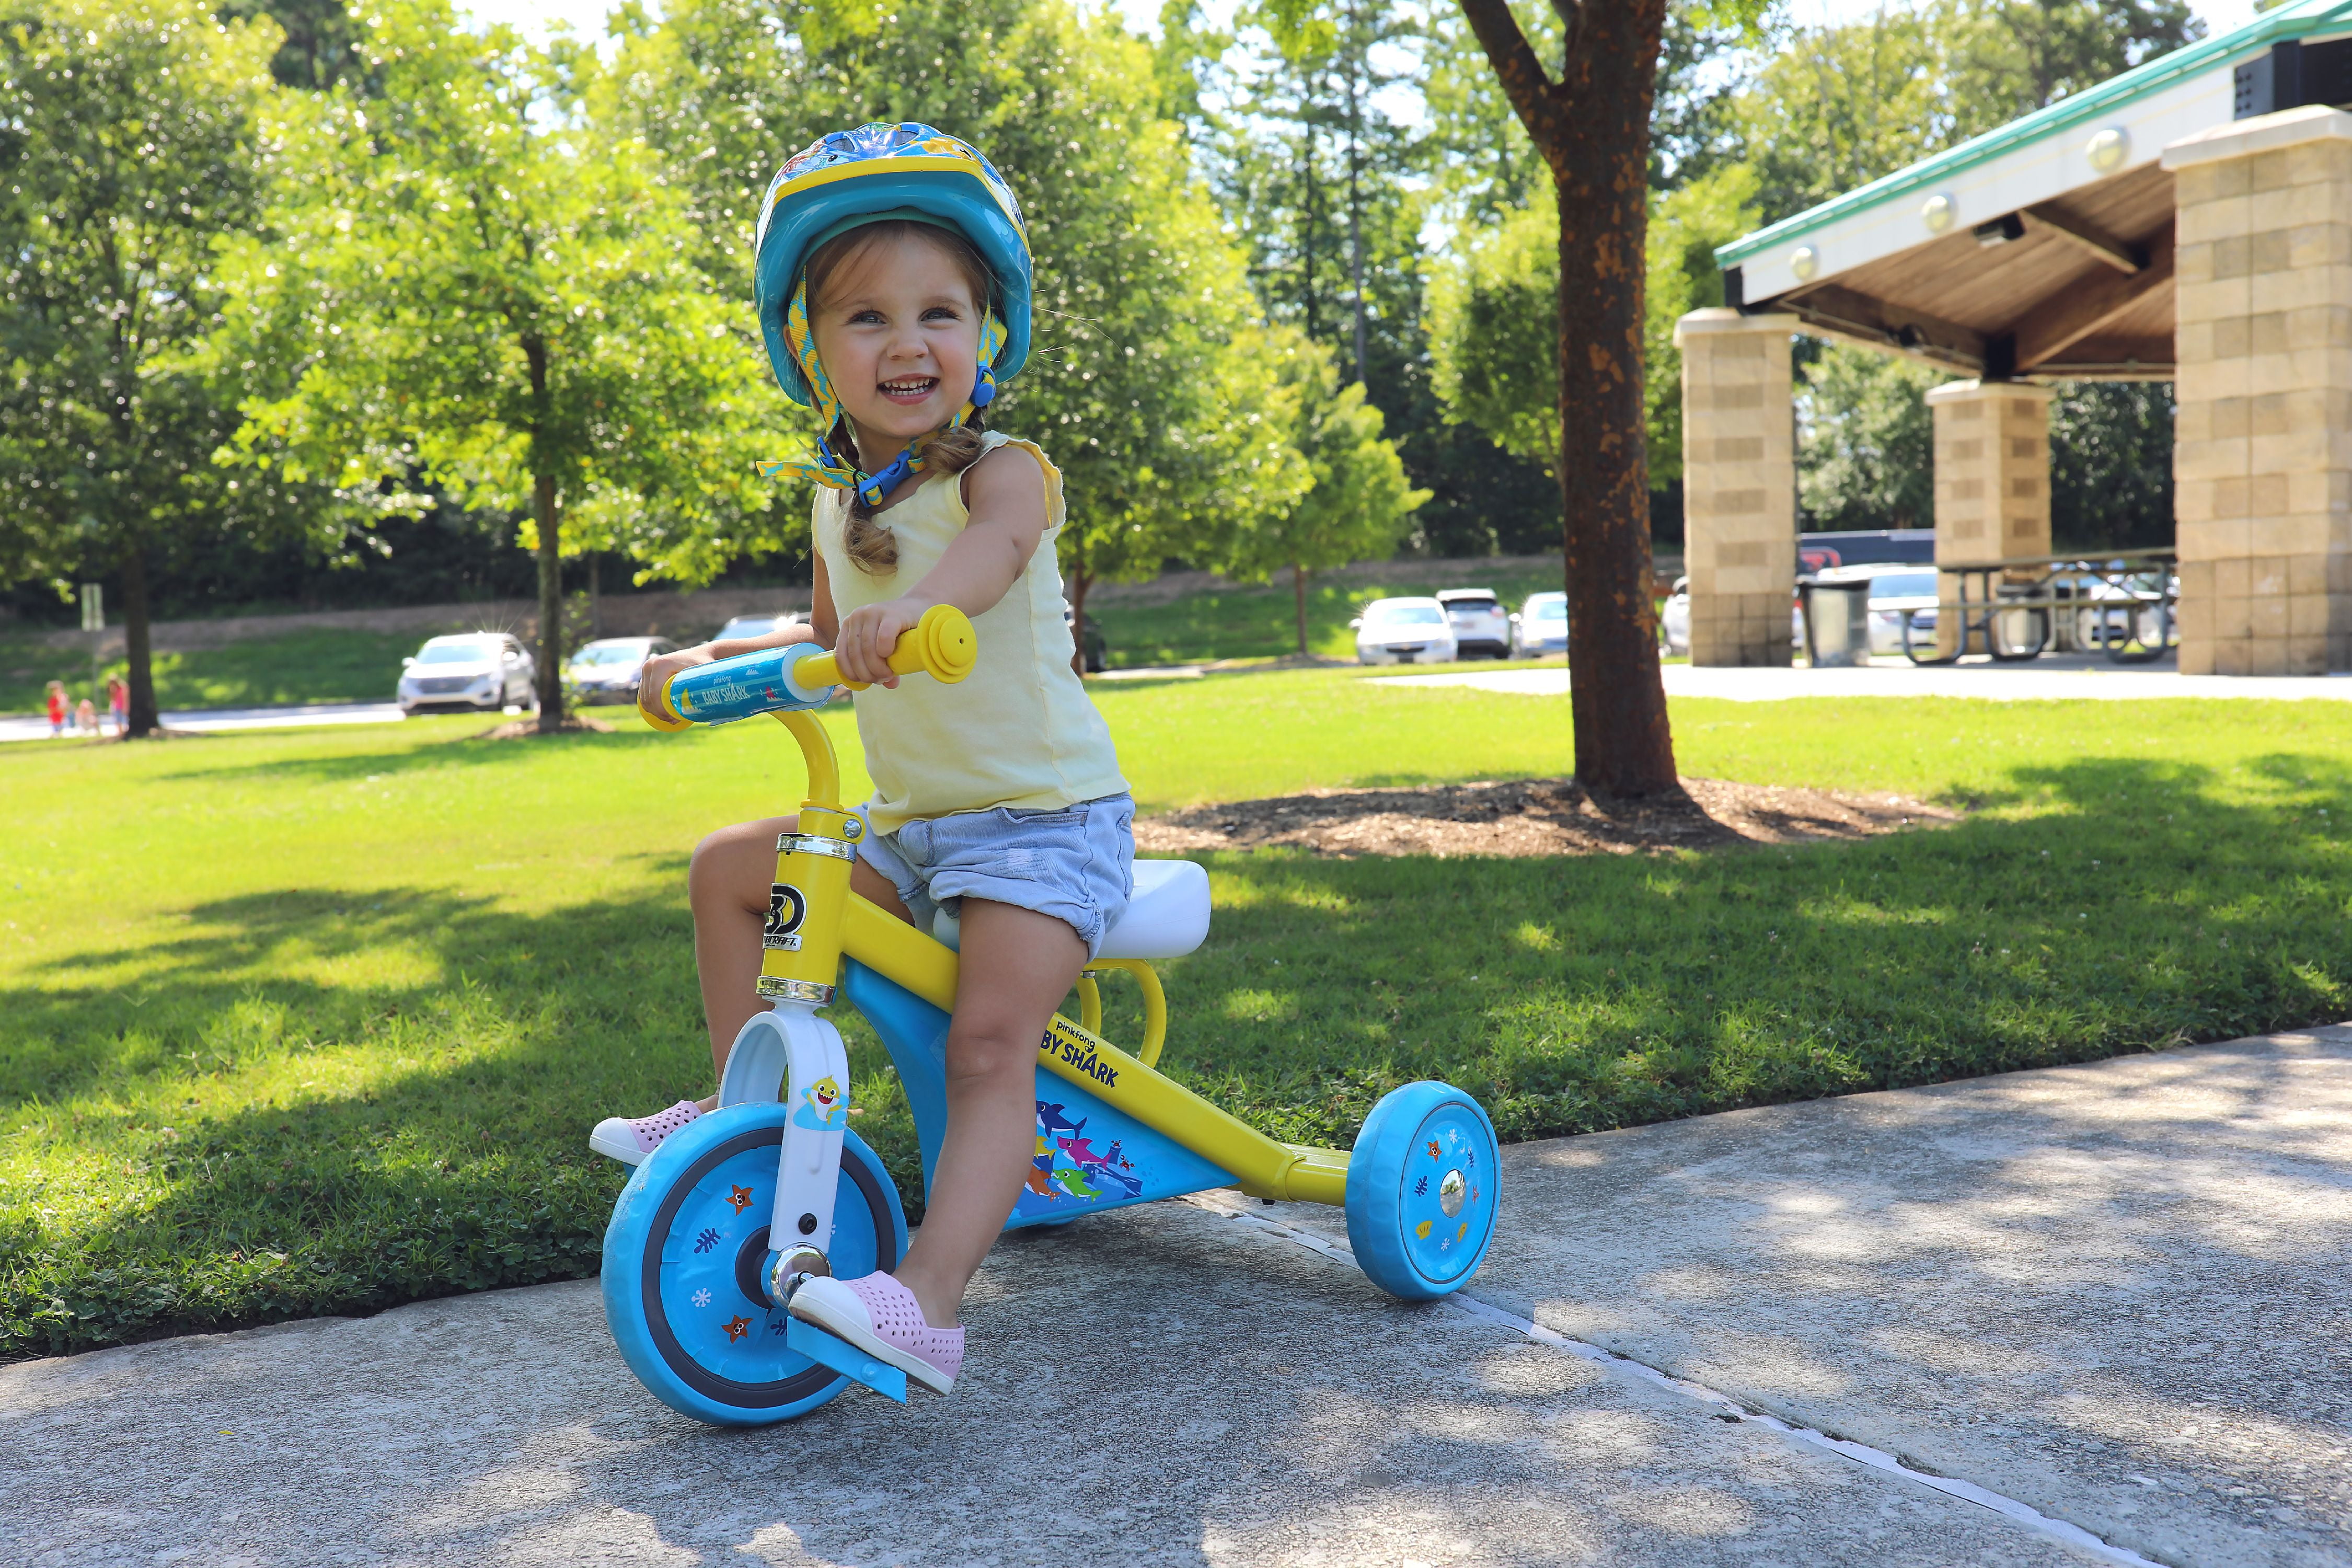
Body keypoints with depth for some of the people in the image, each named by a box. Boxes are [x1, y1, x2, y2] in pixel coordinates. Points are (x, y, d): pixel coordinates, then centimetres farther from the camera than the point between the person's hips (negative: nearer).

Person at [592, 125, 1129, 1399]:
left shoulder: (1002, 471, -15)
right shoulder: (837, 502, 8)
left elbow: (998, 543, -42)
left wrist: (916, 603, -63)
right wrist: (708, 658, 16)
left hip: (1045, 815, -7)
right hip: (906, 824, 8)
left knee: (989, 1040, -23)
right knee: (727, 865, 7)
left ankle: (926, 1303, -27)